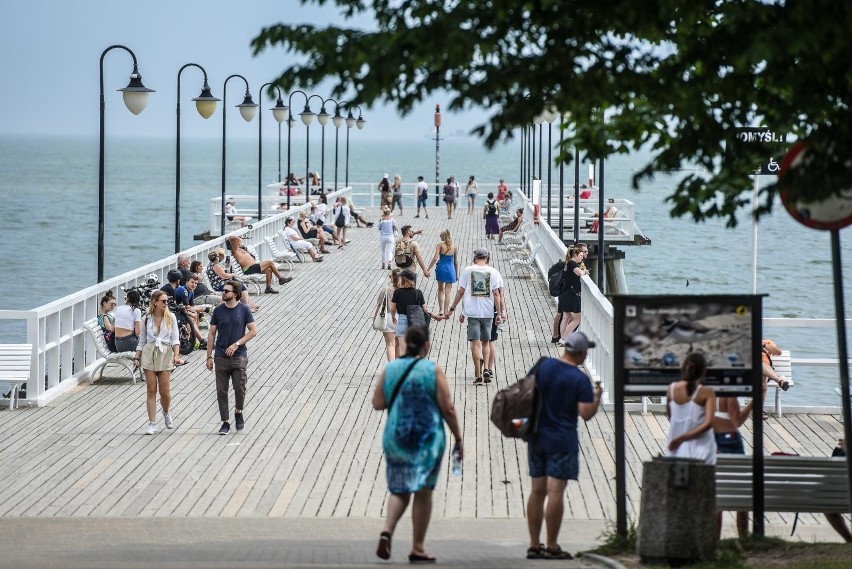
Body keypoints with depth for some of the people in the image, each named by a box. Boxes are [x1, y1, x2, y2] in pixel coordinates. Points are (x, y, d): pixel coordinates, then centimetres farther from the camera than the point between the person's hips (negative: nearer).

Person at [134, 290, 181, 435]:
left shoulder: (170, 317, 3)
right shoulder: (147, 319, 7)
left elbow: (175, 339, -1)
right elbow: (142, 340, 14)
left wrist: (176, 355, -15)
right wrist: (137, 357, 6)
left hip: (165, 354, -1)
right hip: (149, 354, 1)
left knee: (165, 391, -2)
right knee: (151, 390, -2)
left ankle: (166, 413, 30)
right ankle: (152, 423, 1)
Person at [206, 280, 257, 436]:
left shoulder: (243, 310, 0)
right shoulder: (218, 310, 5)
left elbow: (253, 331, -2)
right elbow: (212, 334, 7)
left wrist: (236, 344, -12)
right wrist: (209, 356, 3)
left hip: (239, 356, -2)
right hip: (221, 357, 2)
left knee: (240, 388, -7)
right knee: (221, 391, 1)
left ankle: (238, 413, 20)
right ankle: (225, 423, 9)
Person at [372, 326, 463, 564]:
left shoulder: (390, 369, 1)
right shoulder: (433, 371, -8)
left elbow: (377, 403, 3)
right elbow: (447, 409, -9)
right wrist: (458, 438, 1)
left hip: (395, 438, 3)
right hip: (428, 439, -3)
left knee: (399, 490, 14)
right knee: (423, 492, 7)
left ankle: (387, 531, -11)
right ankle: (417, 548, 8)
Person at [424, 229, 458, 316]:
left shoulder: (440, 245, -6)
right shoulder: (454, 247, 1)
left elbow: (435, 258, -12)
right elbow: (456, 262, 5)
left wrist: (427, 269, -7)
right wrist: (457, 274, 14)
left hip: (441, 268, 0)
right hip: (450, 269, 0)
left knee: (440, 289, 18)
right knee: (448, 291, 6)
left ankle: (441, 310, 17)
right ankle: (446, 312, 5)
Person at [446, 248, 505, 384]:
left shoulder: (468, 270, 2)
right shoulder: (493, 272, 2)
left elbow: (460, 292, 3)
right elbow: (496, 294, -2)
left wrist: (452, 309, 11)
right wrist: (499, 313, 0)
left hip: (472, 312, -1)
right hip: (488, 312, 1)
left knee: (475, 343, 0)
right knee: (485, 342, 15)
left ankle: (478, 375, -4)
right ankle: (486, 370, 0)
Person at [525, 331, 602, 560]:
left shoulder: (543, 365, 2)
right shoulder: (580, 379, -12)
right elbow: (586, 414, -14)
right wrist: (597, 397, 4)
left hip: (537, 437, 5)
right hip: (562, 442, -5)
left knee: (537, 490, 10)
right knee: (555, 491, -5)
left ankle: (534, 545, 13)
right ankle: (551, 547, -4)